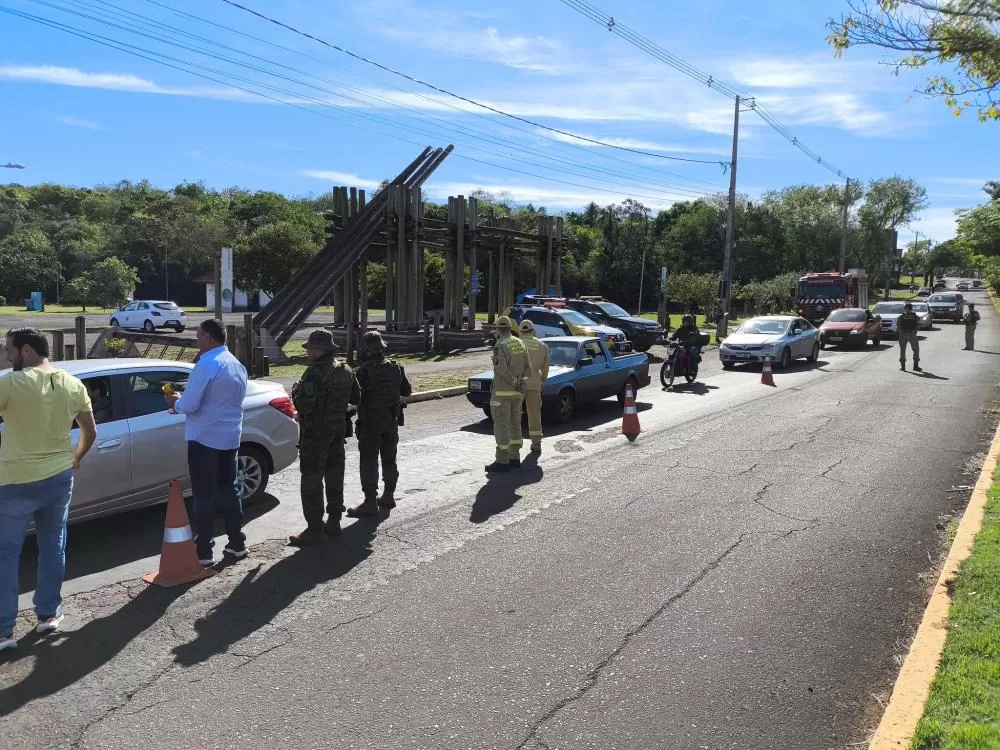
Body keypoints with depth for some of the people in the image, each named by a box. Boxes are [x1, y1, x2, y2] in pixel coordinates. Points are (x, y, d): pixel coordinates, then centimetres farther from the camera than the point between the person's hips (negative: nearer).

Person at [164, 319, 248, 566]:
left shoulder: (207, 365, -17)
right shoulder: (237, 365, 10)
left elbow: (189, 405, -19)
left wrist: (175, 402, 3)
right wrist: (183, 400, 19)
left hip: (205, 439, -8)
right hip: (230, 438, 8)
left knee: (205, 495, -1)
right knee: (229, 491, 15)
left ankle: (203, 552, 5)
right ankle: (237, 544, 21)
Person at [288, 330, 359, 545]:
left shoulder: (315, 373, -21)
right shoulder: (345, 370, 5)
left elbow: (304, 406, -25)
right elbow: (356, 398, 13)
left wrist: (296, 391, -7)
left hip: (315, 433, -8)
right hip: (339, 430, 8)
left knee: (311, 480, -1)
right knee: (335, 476, 16)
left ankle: (314, 530, 1)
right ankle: (334, 522, 27)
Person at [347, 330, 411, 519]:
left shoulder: (364, 371, -18)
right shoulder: (396, 367, 1)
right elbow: (407, 391, 10)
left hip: (370, 422, -6)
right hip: (391, 421, 6)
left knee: (369, 462, -1)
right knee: (389, 459, 17)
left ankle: (370, 503, -1)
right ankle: (389, 496, 27)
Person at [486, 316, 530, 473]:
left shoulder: (500, 347, -17)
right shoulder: (520, 344, 8)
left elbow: (502, 371, -24)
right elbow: (527, 369, 9)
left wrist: (516, 383, -10)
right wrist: (521, 384, 2)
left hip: (502, 392, -8)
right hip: (516, 393, 8)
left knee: (501, 426, -4)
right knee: (514, 424, 14)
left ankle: (502, 461, -3)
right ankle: (515, 457, 20)